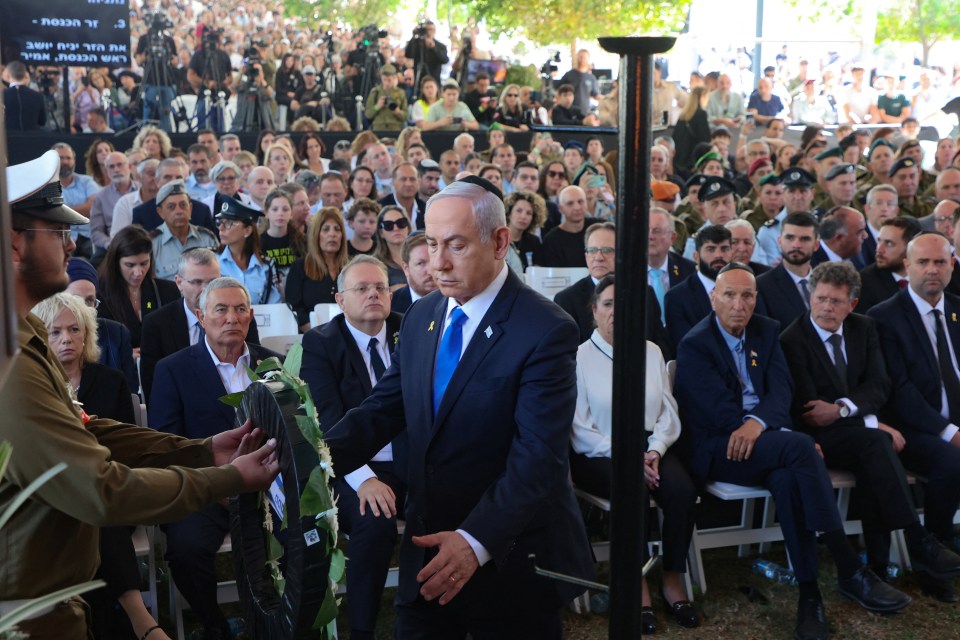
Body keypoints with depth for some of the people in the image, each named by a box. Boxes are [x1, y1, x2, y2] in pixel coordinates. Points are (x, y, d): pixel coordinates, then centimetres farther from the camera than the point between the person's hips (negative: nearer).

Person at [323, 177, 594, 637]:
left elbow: (538, 457, -24)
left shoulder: (546, 332, -18)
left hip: (509, 559, -5)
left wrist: (476, 541, -34)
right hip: (427, 549, 6)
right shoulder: (421, 318, 4)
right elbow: (383, 409, 3)